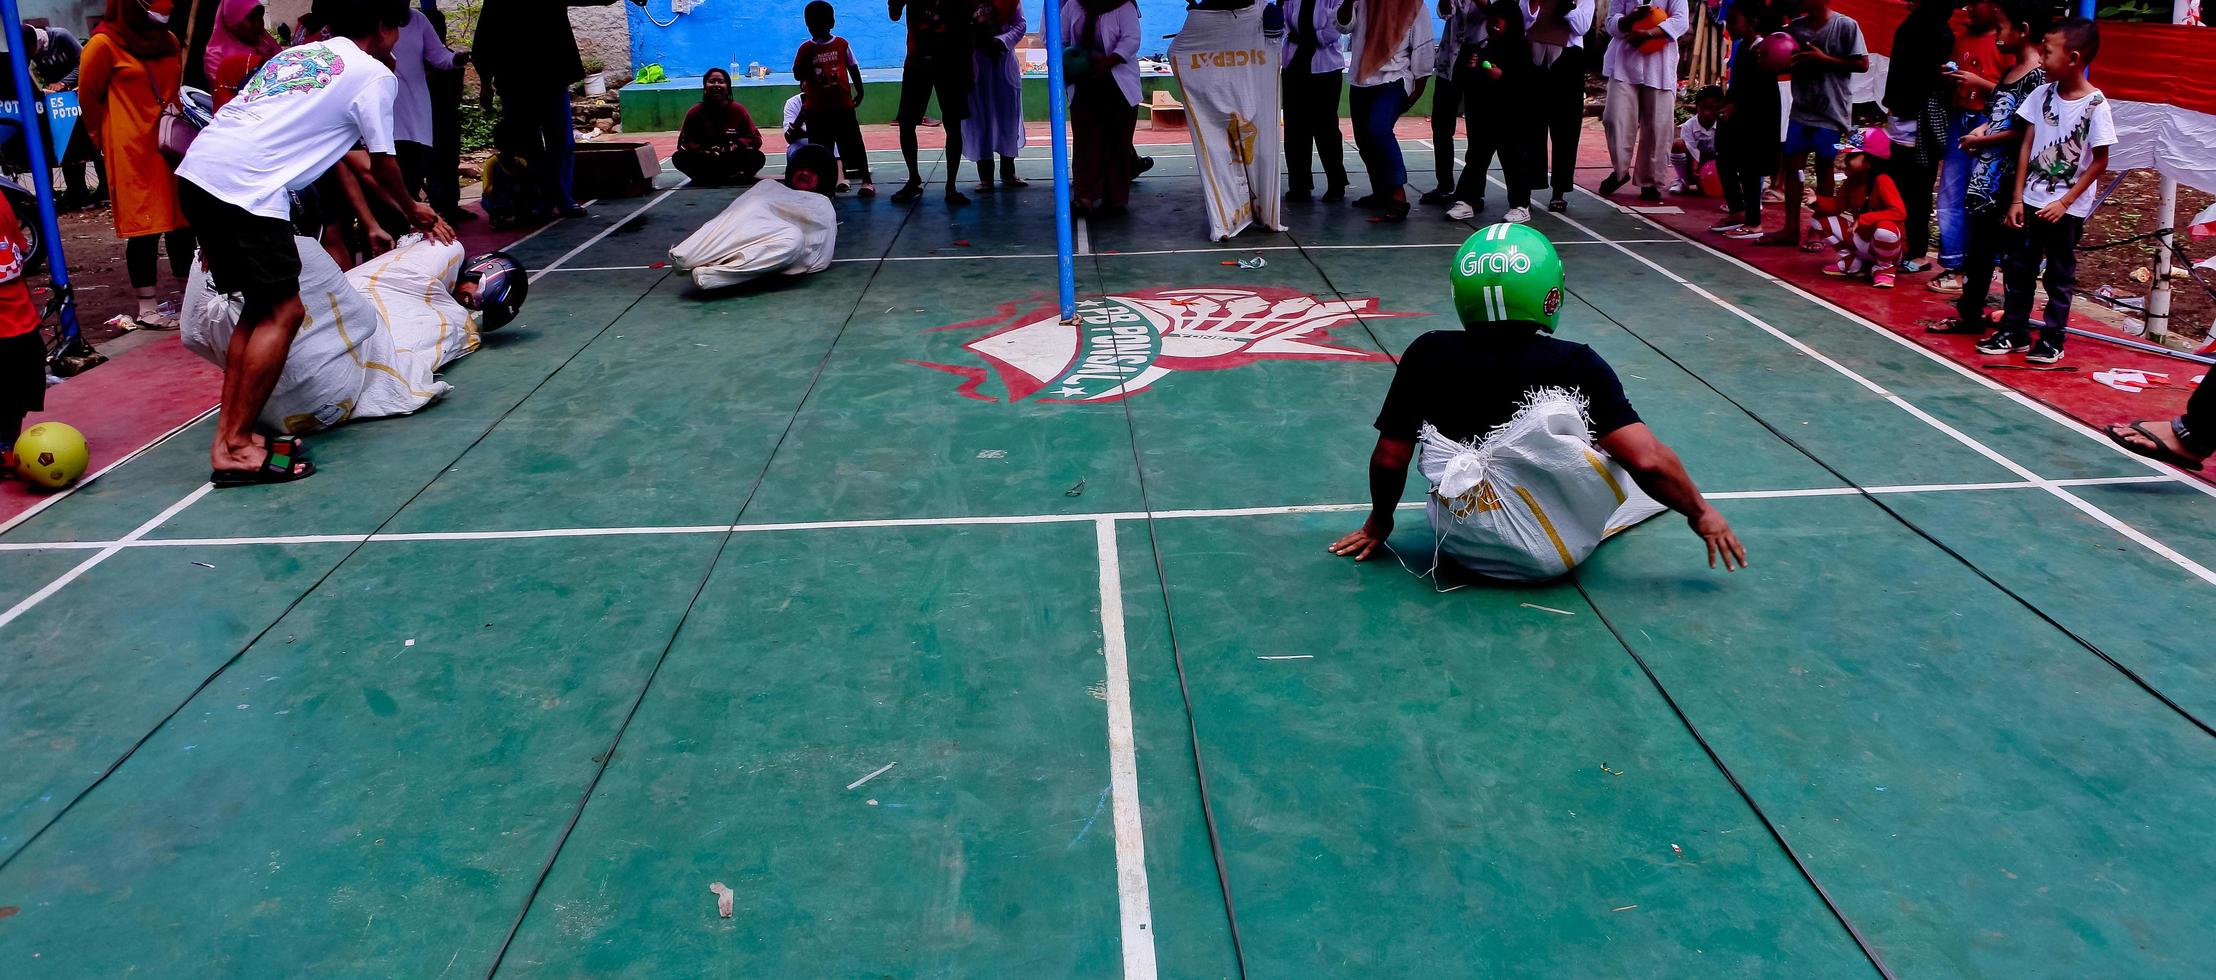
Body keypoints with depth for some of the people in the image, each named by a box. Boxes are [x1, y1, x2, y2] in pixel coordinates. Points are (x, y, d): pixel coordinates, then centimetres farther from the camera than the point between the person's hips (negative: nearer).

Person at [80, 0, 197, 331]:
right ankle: (147, 308, 1)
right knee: (145, 227, -5)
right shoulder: (105, 44, -6)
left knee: (182, 221, 10)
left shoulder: (168, 41, 12)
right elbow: (88, 96, 1)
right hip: (134, 152, -6)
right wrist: (109, 139, 9)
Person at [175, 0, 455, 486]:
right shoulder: (374, 75, 4)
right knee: (283, 313, -3)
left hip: (196, 171, 8)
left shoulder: (299, 53, 27)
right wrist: (413, 210, 29)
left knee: (260, 306, 15)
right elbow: (382, 163, 10)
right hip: (246, 188, -8)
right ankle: (236, 449, -3)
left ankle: (227, 438, 15)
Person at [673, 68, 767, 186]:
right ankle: (729, 178, -24)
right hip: (705, 162, 1)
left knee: (758, 157, -26)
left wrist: (737, 145, -22)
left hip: (732, 162, -1)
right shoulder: (694, 113, -1)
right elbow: (683, 143, 0)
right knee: (679, 158, -25)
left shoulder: (737, 110, -3)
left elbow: (755, 139, -1)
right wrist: (704, 151, -20)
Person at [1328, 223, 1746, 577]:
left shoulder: (1427, 356, -9)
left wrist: (1378, 524, 15)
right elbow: (1647, 460, -14)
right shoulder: (1578, 365, -13)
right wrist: (1700, 513, 4)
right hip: (1558, 555, -2)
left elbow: (1389, 459, -4)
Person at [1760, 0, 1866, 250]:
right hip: (1801, 109, 5)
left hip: (1830, 111, -4)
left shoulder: (1845, 26, -8)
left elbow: (1862, 64, -9)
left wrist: (1824, 59, -17)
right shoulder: (1795, 27, 6)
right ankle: (1791, 229, 10)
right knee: (1792, 165, 3)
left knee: (1824, 168, 5)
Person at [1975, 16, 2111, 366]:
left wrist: (2065, 202, -13)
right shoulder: (2043, 94, 0)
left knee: (2060, 275, 6)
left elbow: (2100, 161, -9)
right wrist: (2018, 199, 1)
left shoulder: (2095, 105, -14)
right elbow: (2027, 146, 4)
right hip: (2032, 200, 5)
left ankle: (2052, 339, 14)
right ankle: (2014, 331, 21)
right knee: (2018, 268, 10)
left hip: (2067, 208, -5)